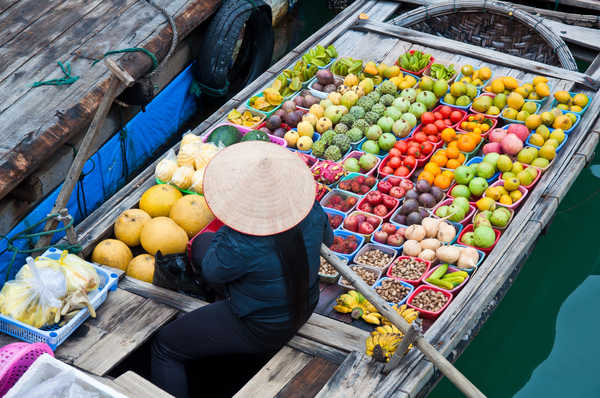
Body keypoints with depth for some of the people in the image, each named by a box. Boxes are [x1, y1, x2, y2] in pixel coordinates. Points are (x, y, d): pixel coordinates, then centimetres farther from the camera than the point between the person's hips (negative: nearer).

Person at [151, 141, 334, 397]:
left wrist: (226, 229, -5)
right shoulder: (311, 211, -21)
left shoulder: (241, 247, -39)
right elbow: (327, 239, 3)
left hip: (261, 331, -7)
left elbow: (213, 271, -15)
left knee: (165, 347, 12)